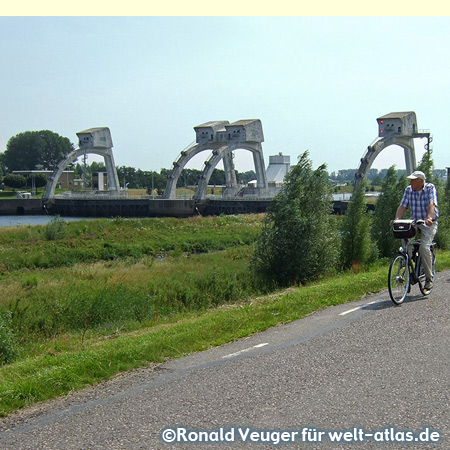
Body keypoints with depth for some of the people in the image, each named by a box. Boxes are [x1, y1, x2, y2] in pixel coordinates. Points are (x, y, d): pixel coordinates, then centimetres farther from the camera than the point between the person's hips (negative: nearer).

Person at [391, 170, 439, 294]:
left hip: (429, 224, -4)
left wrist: (429, 218, -41)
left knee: (424, 247, -23)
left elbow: (431, 205, -23)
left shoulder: (430, 188, -8)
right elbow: (402, 206, -6)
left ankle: (429, 279, -7)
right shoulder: (409, 190, 3)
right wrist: (397, 219, -24)